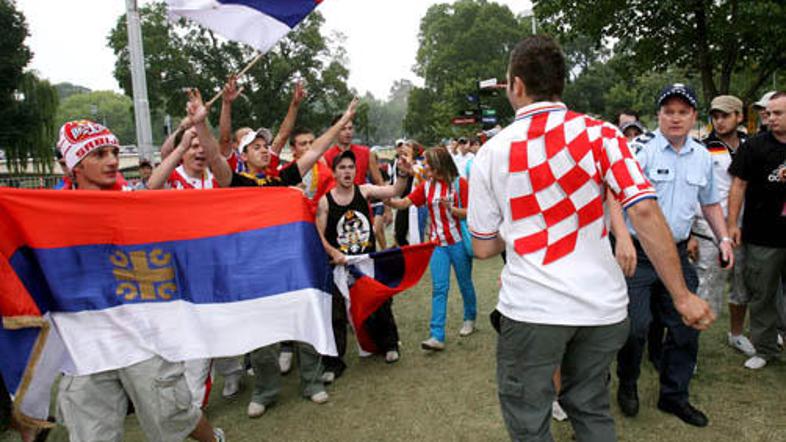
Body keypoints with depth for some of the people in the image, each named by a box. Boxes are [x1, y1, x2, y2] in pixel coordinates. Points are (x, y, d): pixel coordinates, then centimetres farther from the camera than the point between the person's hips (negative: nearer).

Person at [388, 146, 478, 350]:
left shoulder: (459, 183, -7)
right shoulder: (426, 186, 5)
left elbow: (470, 213, -9)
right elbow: (404, 203, 0)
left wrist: (450, 208, -24)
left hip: (458, 242, -3)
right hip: (438, 244, 3)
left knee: (465, 283, 13)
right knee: (439, 288, -4)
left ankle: (470, 319, 37)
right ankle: (437, 336, -6)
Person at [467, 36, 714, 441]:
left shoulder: (491, 153, -2)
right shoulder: (600, 134, -2)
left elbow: (483, 248, 3)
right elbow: (644, 212, -12)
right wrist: (682, 296, -6)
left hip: (531, 309, -2)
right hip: (602, 306, 3)